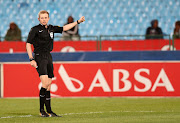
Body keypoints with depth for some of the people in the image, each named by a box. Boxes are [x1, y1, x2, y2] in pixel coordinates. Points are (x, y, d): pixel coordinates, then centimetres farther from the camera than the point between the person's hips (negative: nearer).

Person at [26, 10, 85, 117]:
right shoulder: (35, 29, -3)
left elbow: (64, 28, 23)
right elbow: (28, 44, -5)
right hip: (39, 57, -7)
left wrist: (78, 22, 21)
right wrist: (31, 59, -13)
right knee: (45, 83, -19)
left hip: (48, 56, 7)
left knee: (49, 84, 6)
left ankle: (49, 111, 10)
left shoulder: (51, 28, 14)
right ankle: (41, 110, -14)